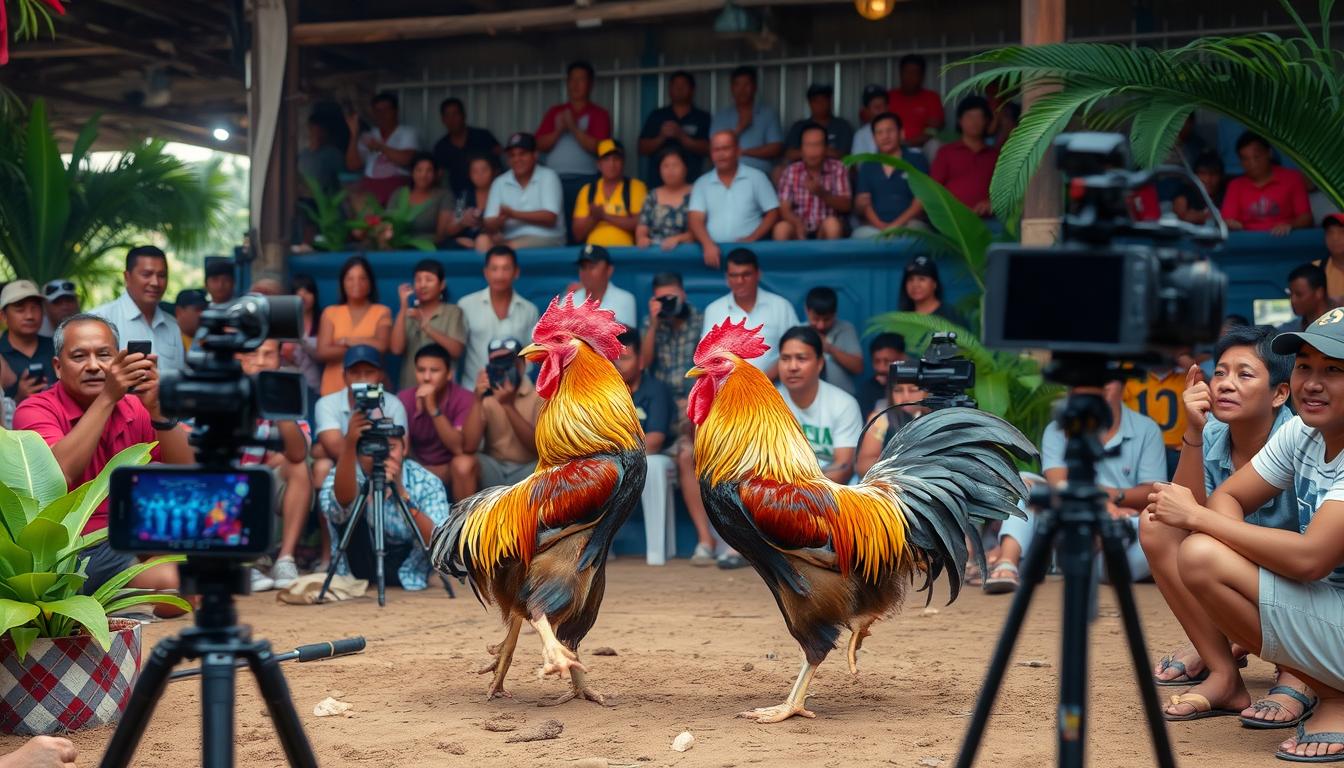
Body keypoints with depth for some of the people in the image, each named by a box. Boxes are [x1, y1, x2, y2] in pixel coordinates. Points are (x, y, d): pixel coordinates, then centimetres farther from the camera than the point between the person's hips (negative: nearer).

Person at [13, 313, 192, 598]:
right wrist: (108, 397, -27)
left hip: (131, 542, 5)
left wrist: (157, 410, -19)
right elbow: (59, 473, -25)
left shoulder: (134, 409, 8)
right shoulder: (36, 411, -5)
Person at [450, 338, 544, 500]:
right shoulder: (486, 396, 0)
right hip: (492, 470, 1)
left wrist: (509, 406, -27)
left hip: (528, 472, -1)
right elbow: (468, 447, -13)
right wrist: (477, 401, -23)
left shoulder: (540, 395, -5)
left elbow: (541, 447, -18)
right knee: (462, 463, -29)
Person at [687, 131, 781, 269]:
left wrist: (752, 238, -8)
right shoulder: (702, 183, 12)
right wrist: (708, 245, -16)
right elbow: (696, 219, 3)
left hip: (749, 249, -1)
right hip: (714, 249, 1)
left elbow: (773, 213, 6)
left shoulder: (756, 177, 8)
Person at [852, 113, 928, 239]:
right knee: (860, 234, -34)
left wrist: (897, 224, -12)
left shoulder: (916, 160, 12)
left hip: (908, 224, -2)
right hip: (875, 227, 2)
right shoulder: (867, 167, 20)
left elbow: (922, 199, 3)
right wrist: (880, 225, -10)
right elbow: (862, 202, 10)